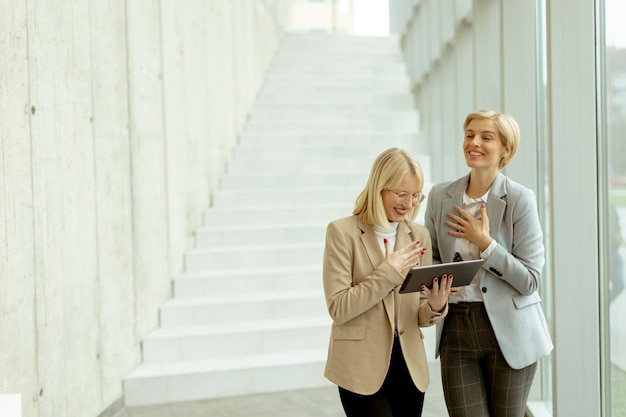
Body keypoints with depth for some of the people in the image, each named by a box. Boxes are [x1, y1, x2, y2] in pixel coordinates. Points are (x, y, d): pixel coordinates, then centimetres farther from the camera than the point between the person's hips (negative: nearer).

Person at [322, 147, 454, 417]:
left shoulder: (419, 236, 8)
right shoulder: (343, 232, -7)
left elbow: (419, 316, 9)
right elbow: (338, 308, -13)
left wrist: (435, 307, -12)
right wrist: (389, 273, -17)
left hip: (409, 367, 5)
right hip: (362, 369, -5)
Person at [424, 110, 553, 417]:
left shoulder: (519, 200, -8)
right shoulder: (440, 196, 3)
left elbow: (530, 280, -10)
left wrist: (485, 243, -17)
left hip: (508, 331, -3)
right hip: (456, 330, 3)